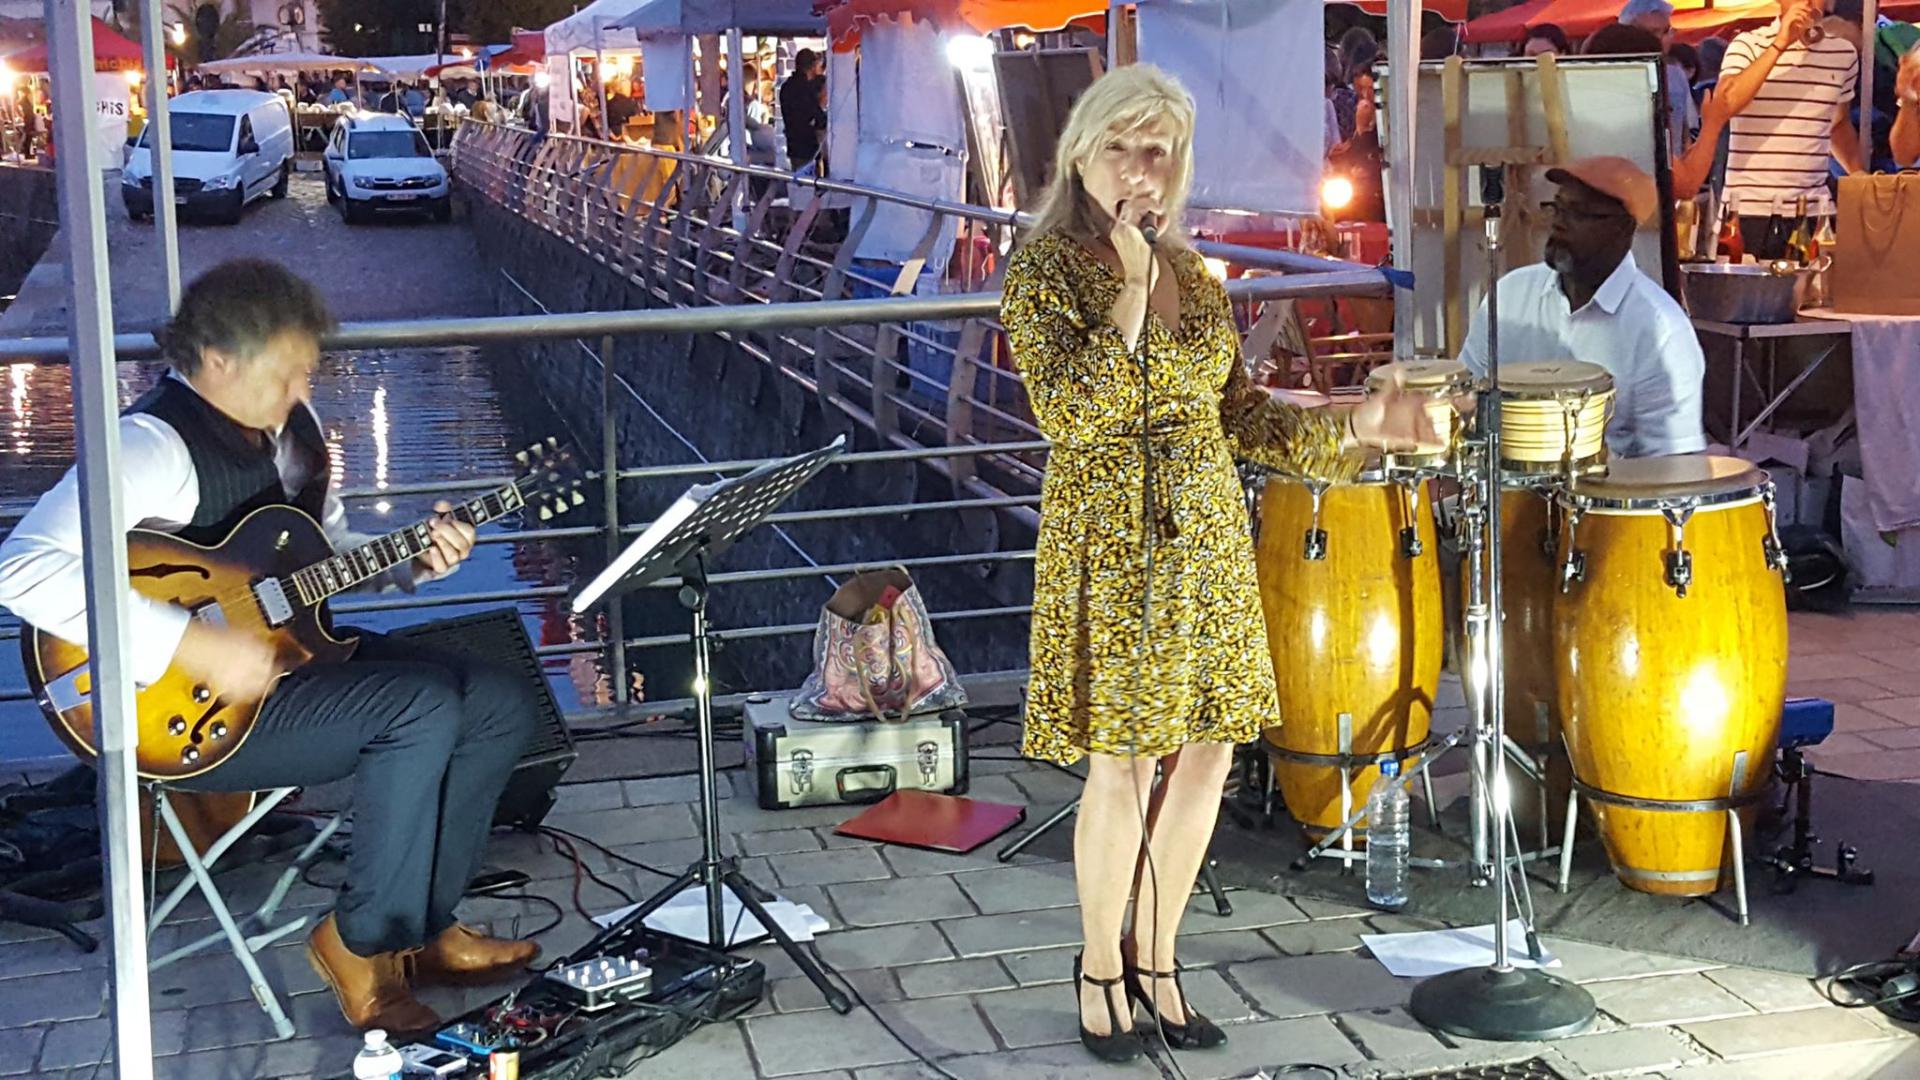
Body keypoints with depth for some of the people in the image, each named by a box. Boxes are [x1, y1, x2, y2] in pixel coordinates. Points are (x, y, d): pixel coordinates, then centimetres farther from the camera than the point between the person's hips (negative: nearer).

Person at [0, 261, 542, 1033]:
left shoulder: (289, 422, 7)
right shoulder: (155, 443, -21)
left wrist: (413, 562, -1)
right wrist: (193, 645, -35)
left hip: (291, 651, 9)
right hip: (192, 714, -9)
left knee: (501, 706, 0)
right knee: (423, 705, -26)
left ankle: (425, 926, 9)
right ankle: (362, 943, -9)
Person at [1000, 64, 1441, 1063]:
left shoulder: (1194, 279, 9)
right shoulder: (1043, 273, -7)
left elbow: (1242, 416, 13)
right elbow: (1069, 413, -22)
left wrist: (1349, 428, 2)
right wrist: (1129, 287, -21)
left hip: (1206, 540, 6)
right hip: (1110, 545, -6)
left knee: (1205, 756, 8)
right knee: (1123, 769, -2)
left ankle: (1155, 958, 26)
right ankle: (1101, 967, 20)